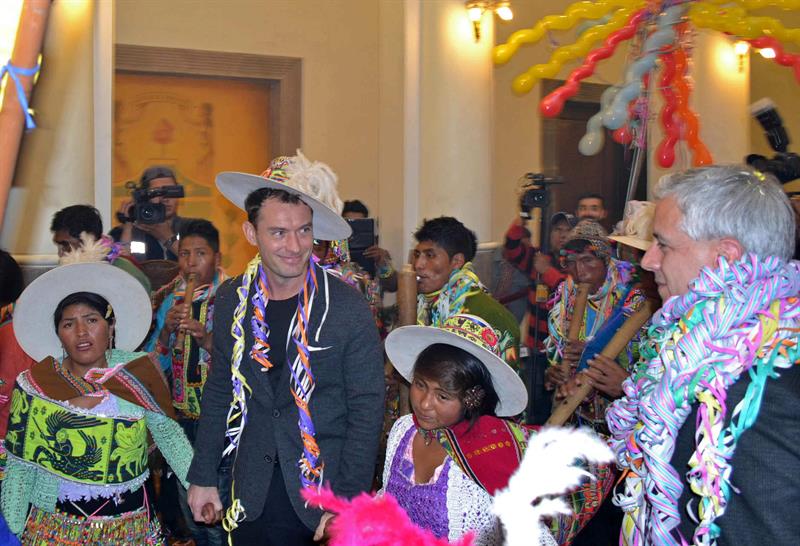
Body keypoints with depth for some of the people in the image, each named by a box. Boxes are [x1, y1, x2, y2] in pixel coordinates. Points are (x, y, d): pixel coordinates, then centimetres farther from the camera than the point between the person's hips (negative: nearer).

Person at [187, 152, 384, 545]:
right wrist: (202, 478, 9)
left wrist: (346, 501, -12)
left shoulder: (348, 308, -12)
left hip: (325, 492, -3)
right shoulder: (231, 301, -1)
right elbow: (219, 394, 9)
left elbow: (366, 410, -9)